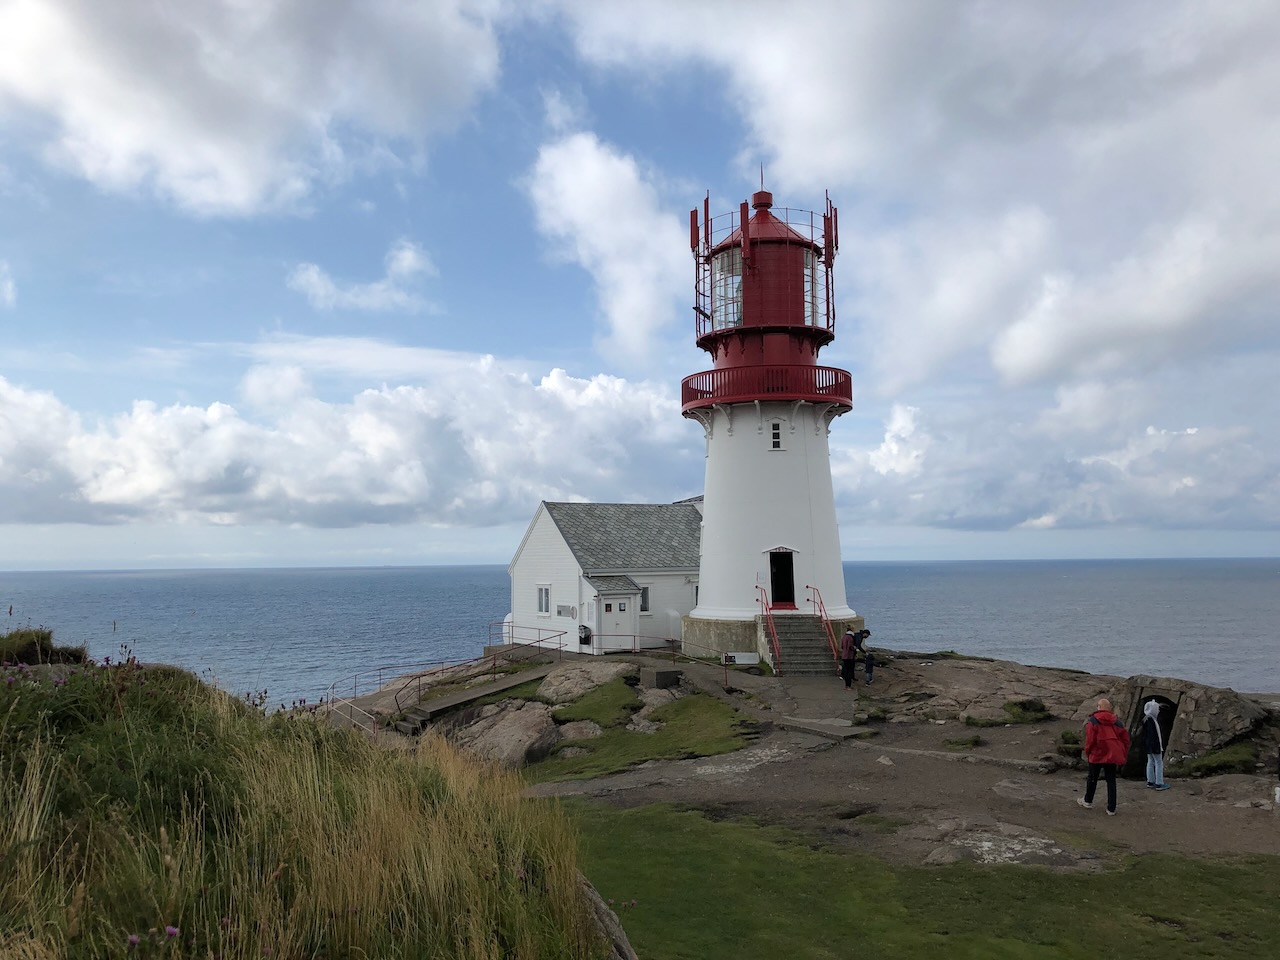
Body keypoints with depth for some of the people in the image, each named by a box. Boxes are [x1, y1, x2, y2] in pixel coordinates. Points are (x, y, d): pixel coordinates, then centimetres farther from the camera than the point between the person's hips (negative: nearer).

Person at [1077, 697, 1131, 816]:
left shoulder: (1092, 721, -10)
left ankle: (1087, 801, 29)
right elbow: (1125, 738, 4)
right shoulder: (1116, 722, 5)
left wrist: (1087, 752, 0)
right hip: (1112, 756, 3)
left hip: (1097, 755, -3)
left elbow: (1090, 739, -15)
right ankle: (1111, 808, 6)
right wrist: (1123, 755, 11)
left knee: (1092, 778, 13)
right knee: (1111, 781, 8)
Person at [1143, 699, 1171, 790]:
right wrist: (1156, 746, -24)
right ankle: (1159, 784, -1)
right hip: (1154, 745, -10)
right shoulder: (1150, 720, -21)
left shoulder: (1147, 719, 12)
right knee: (1159, 763, -4)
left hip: (1149, 746, 10)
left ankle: (1150, 781, 18)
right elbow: (1152, 735, -24)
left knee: (1151, 762, 13)